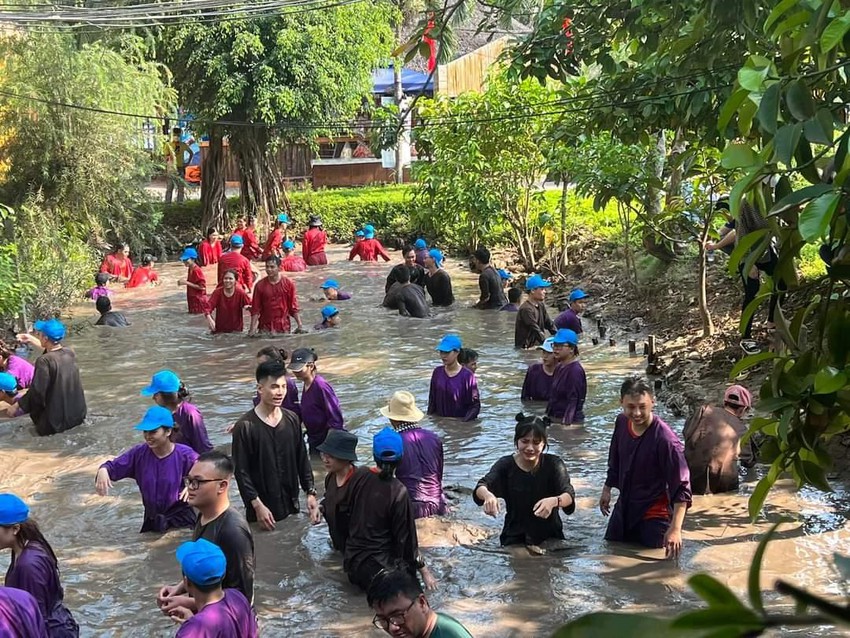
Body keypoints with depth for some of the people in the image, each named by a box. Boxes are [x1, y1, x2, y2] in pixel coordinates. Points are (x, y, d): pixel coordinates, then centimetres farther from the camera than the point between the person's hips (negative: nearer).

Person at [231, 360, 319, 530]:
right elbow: (241, 471, -12)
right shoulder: (245, 426, -12)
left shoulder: (292, 420, 3)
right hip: (262, 509, -5)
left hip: (291, 504, 5)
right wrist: (257, 505, -16)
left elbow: (302, 460, 10)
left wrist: (310, 492, 2)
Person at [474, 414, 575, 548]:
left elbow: (569, 495, -20)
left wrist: (554, 501, -44)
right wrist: (487, 495, -46)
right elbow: (480, 487, -21)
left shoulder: (553, 464, -6)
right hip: (515, 539, 0)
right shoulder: (506, 465, -5)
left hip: (549, 537, 0)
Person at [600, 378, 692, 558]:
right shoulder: (621, 423, -7)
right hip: (623, 509, 7)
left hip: (653, 516, -6)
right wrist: (607, 489, 18)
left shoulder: (665, 439, -28)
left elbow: (681, 487, -29)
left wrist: (675, 529, -37)